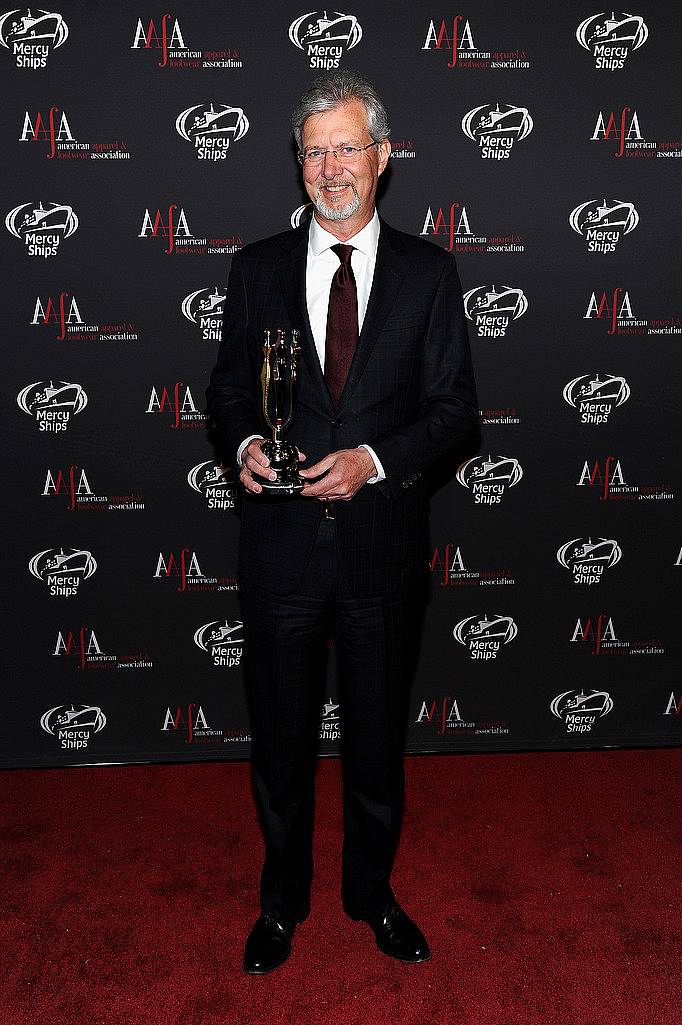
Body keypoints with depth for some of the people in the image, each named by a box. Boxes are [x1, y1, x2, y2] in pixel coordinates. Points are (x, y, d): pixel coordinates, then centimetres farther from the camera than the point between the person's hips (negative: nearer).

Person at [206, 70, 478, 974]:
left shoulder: (429, 271, 1)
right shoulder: (258, 268, 4)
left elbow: (455, 404, -2)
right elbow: (228, 386, 8)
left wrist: (375, 458, -17)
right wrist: (243, 444, -14)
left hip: (384, 544, 0)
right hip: (282, 544, 1)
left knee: (379, 739, 16)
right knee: (280, 739, 14)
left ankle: (373, 892, 40)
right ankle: (282, 901, 38)